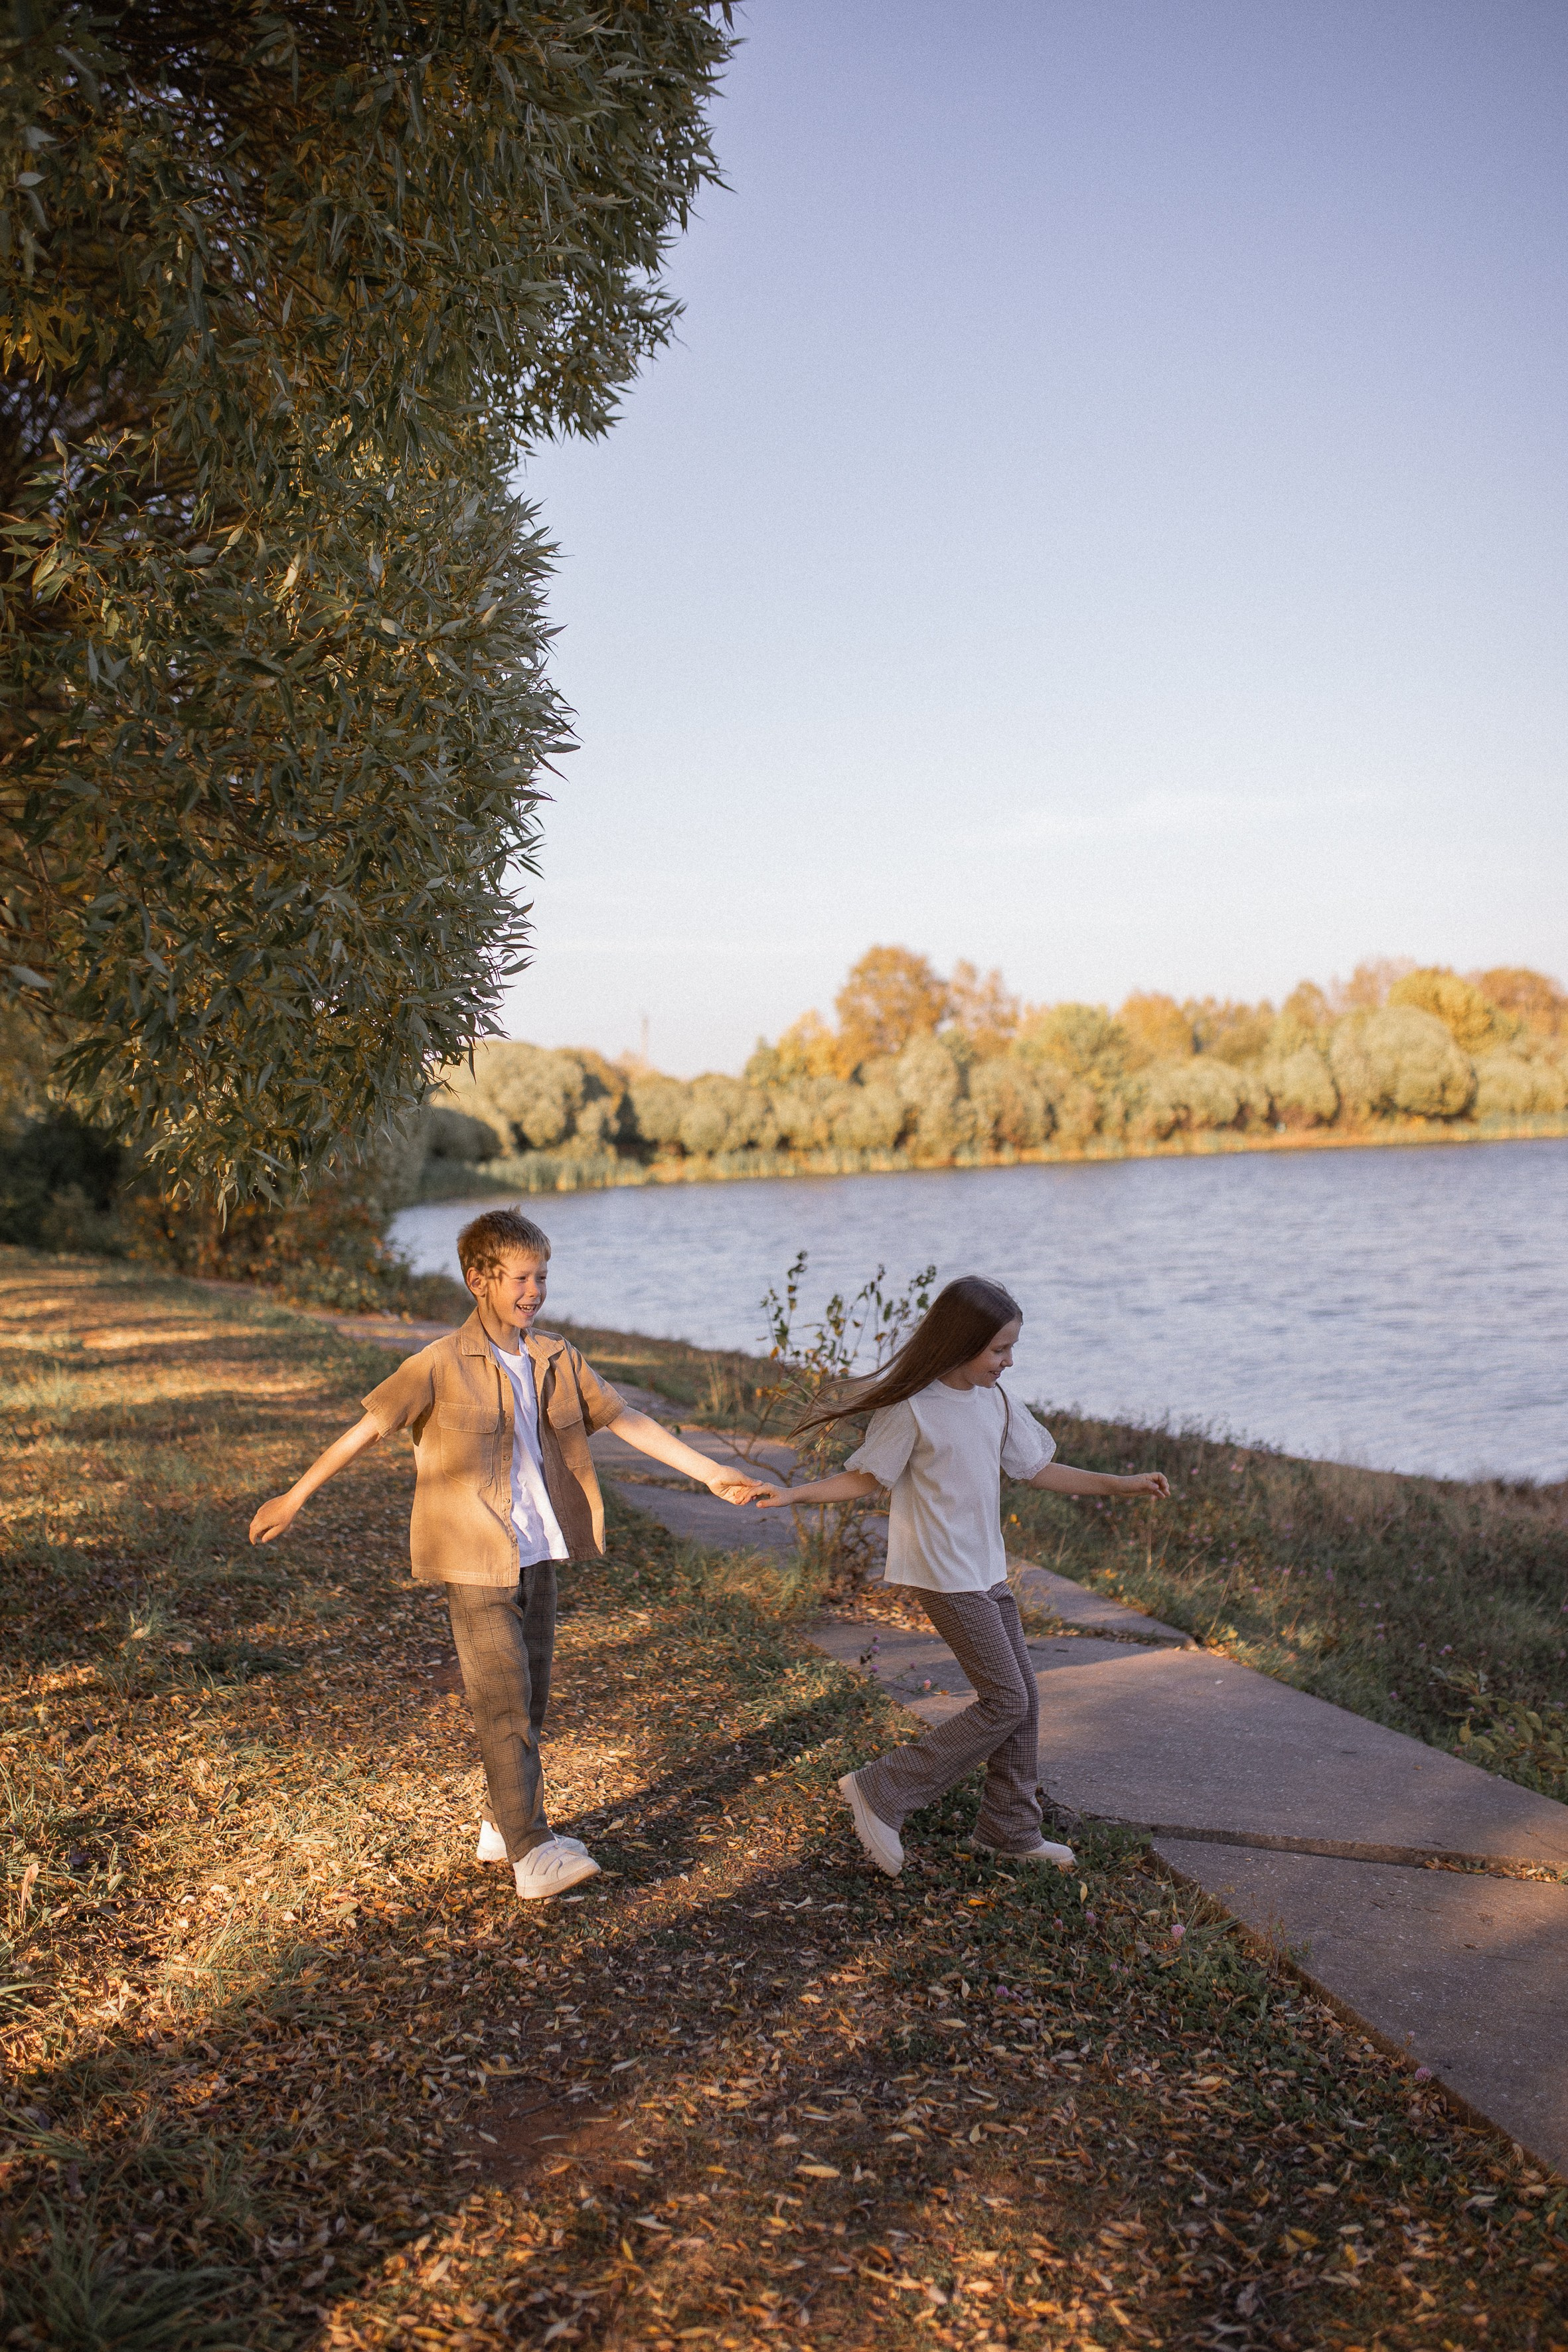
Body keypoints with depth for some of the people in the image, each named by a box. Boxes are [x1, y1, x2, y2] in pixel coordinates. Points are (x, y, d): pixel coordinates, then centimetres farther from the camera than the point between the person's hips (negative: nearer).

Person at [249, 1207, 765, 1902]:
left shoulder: (556, 1360, 6)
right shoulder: (442, 1366, -10)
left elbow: (629, 1421, 8)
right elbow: (365, 1429, -7)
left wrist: (710, 1472, 5)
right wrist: (293, 1497, -7)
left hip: (538, 1553, 6)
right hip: (475, 1561, -6)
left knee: (529, 1700, 12)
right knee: (503, 1703, -8)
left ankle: (503, 1824, 27)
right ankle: (532, 1853, -7)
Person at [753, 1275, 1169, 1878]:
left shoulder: (994, 1401, 5)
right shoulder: (912, 1407, -16)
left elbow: (1039, 1470, 12)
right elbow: (865, 1477, -8)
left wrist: (1123, 1485, 9)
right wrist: (793, 1493, -19)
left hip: (987, 1572, 8)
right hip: (945, 1577, -8)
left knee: (1023, 1696, 11)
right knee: (1005, 1702, -8)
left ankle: (1010, 1829, 27)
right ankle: (881, 1792, -1)